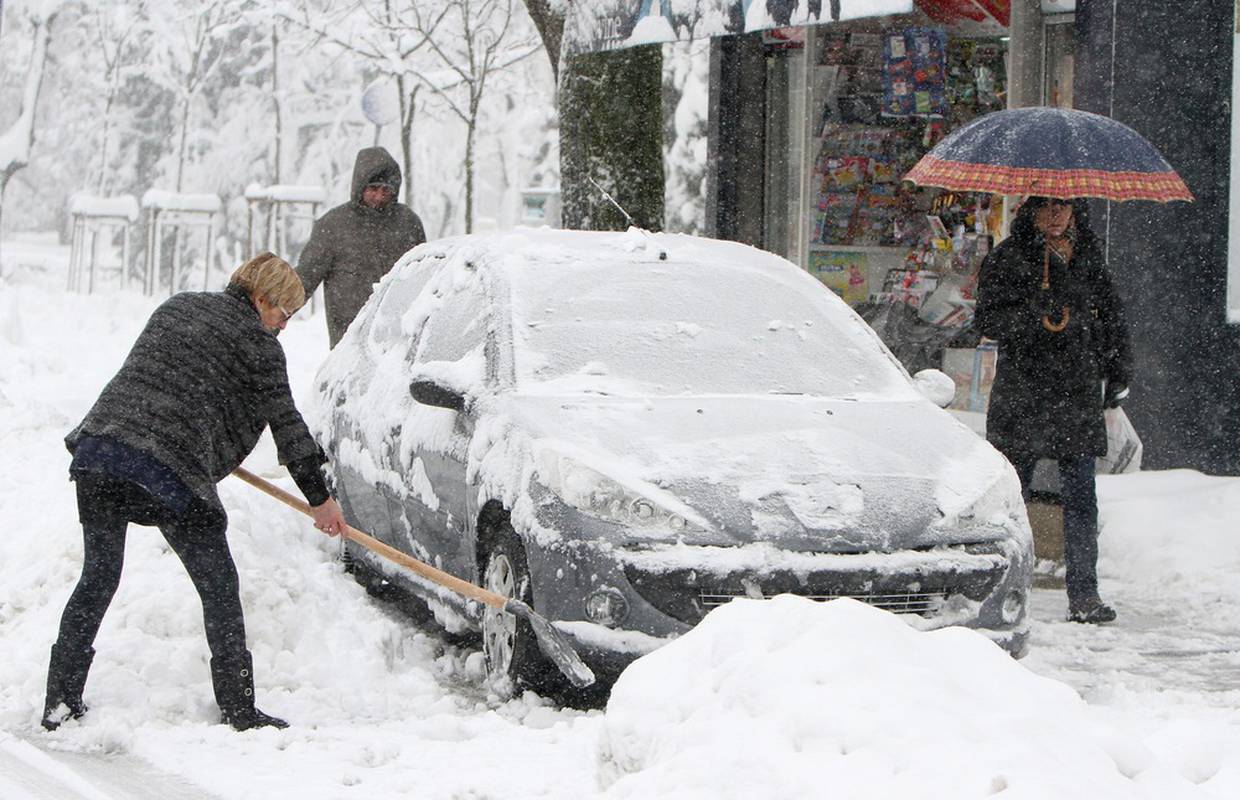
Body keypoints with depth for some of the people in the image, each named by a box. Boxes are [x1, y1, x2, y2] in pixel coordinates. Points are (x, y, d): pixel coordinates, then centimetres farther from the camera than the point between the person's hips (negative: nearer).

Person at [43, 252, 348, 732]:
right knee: (218, 587, 6)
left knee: (98, 577, 17)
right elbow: (286, 423, 6)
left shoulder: (175, 307, 24)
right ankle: (238, 710, 6)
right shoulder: (256, 342, 4)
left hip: (96, 451, 6)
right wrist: (319, 498, 13)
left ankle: (60, 702, 16)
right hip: (169, 470, -6)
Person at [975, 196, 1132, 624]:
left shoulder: (1088, 257, 12)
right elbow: (987, 318, -7)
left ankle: (1083, 593, 3)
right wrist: (1036, 318, -23)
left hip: (1079, 396, 3)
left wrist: (1118, 374, 14)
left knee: (1081, 498, 0)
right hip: (1021, 392, -3)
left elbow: (1111, 316, 21)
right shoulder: (1006, 259, -1)